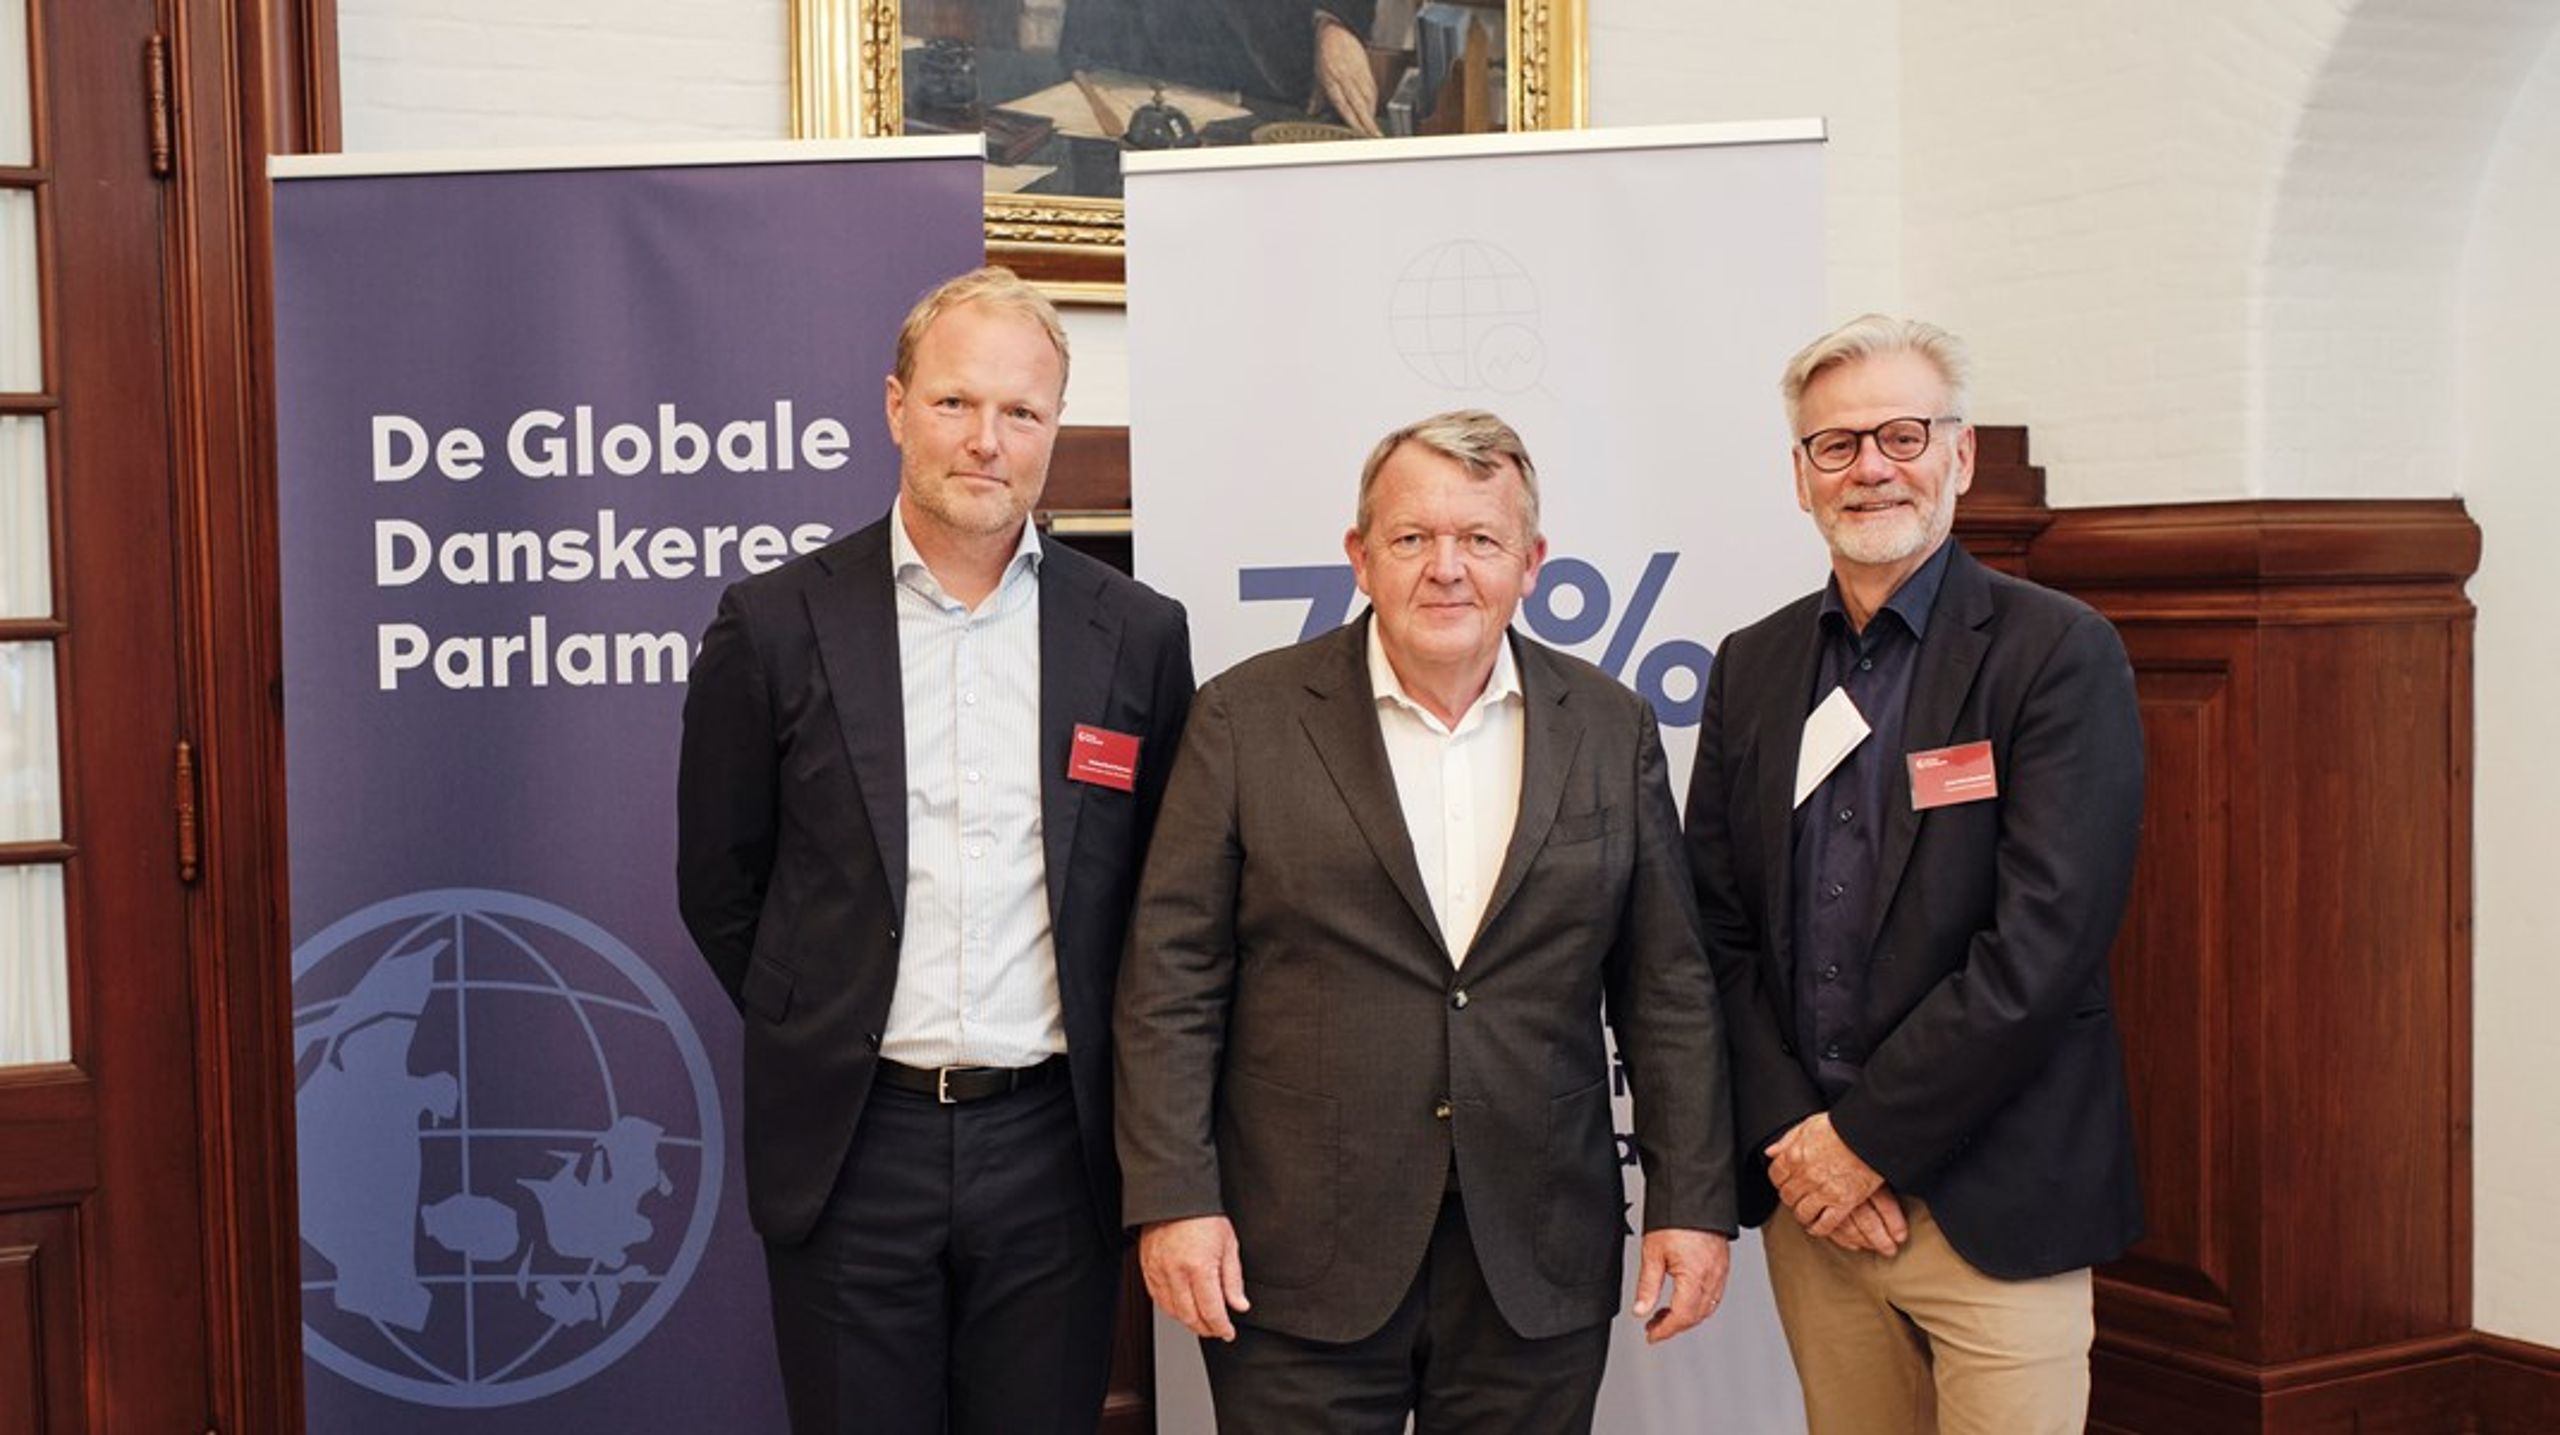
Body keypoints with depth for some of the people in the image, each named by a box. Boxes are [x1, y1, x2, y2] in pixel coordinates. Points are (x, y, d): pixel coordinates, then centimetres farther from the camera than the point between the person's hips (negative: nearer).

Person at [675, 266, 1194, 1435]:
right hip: (851, 1148, -1)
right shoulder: (777, 625, -2)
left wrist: (1106, 1063, 7)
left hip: (1053, 1141, 1)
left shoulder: (1137, 635, 1)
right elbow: (717, 878, 6)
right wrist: (816, 1032, 7)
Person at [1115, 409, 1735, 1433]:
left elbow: (1666, 989, 7)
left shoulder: (1611, 731, 6)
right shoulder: (1246, 720, -2)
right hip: (1298, 1267, -2)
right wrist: (1173, 1200, -8)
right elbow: (1171, 977, -3)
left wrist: (1691, 1203, 3)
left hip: (1539, 1270, 2)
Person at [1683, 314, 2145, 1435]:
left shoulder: (2057, 654, -7)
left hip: (1992, 1200, -4)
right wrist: (1789, 1137, -6)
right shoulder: (1752, 668, 9)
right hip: (1808, 1185, 4)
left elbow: (2045, 942, -15)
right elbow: (1720, 930, 7)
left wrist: (1866, 1136, -13)